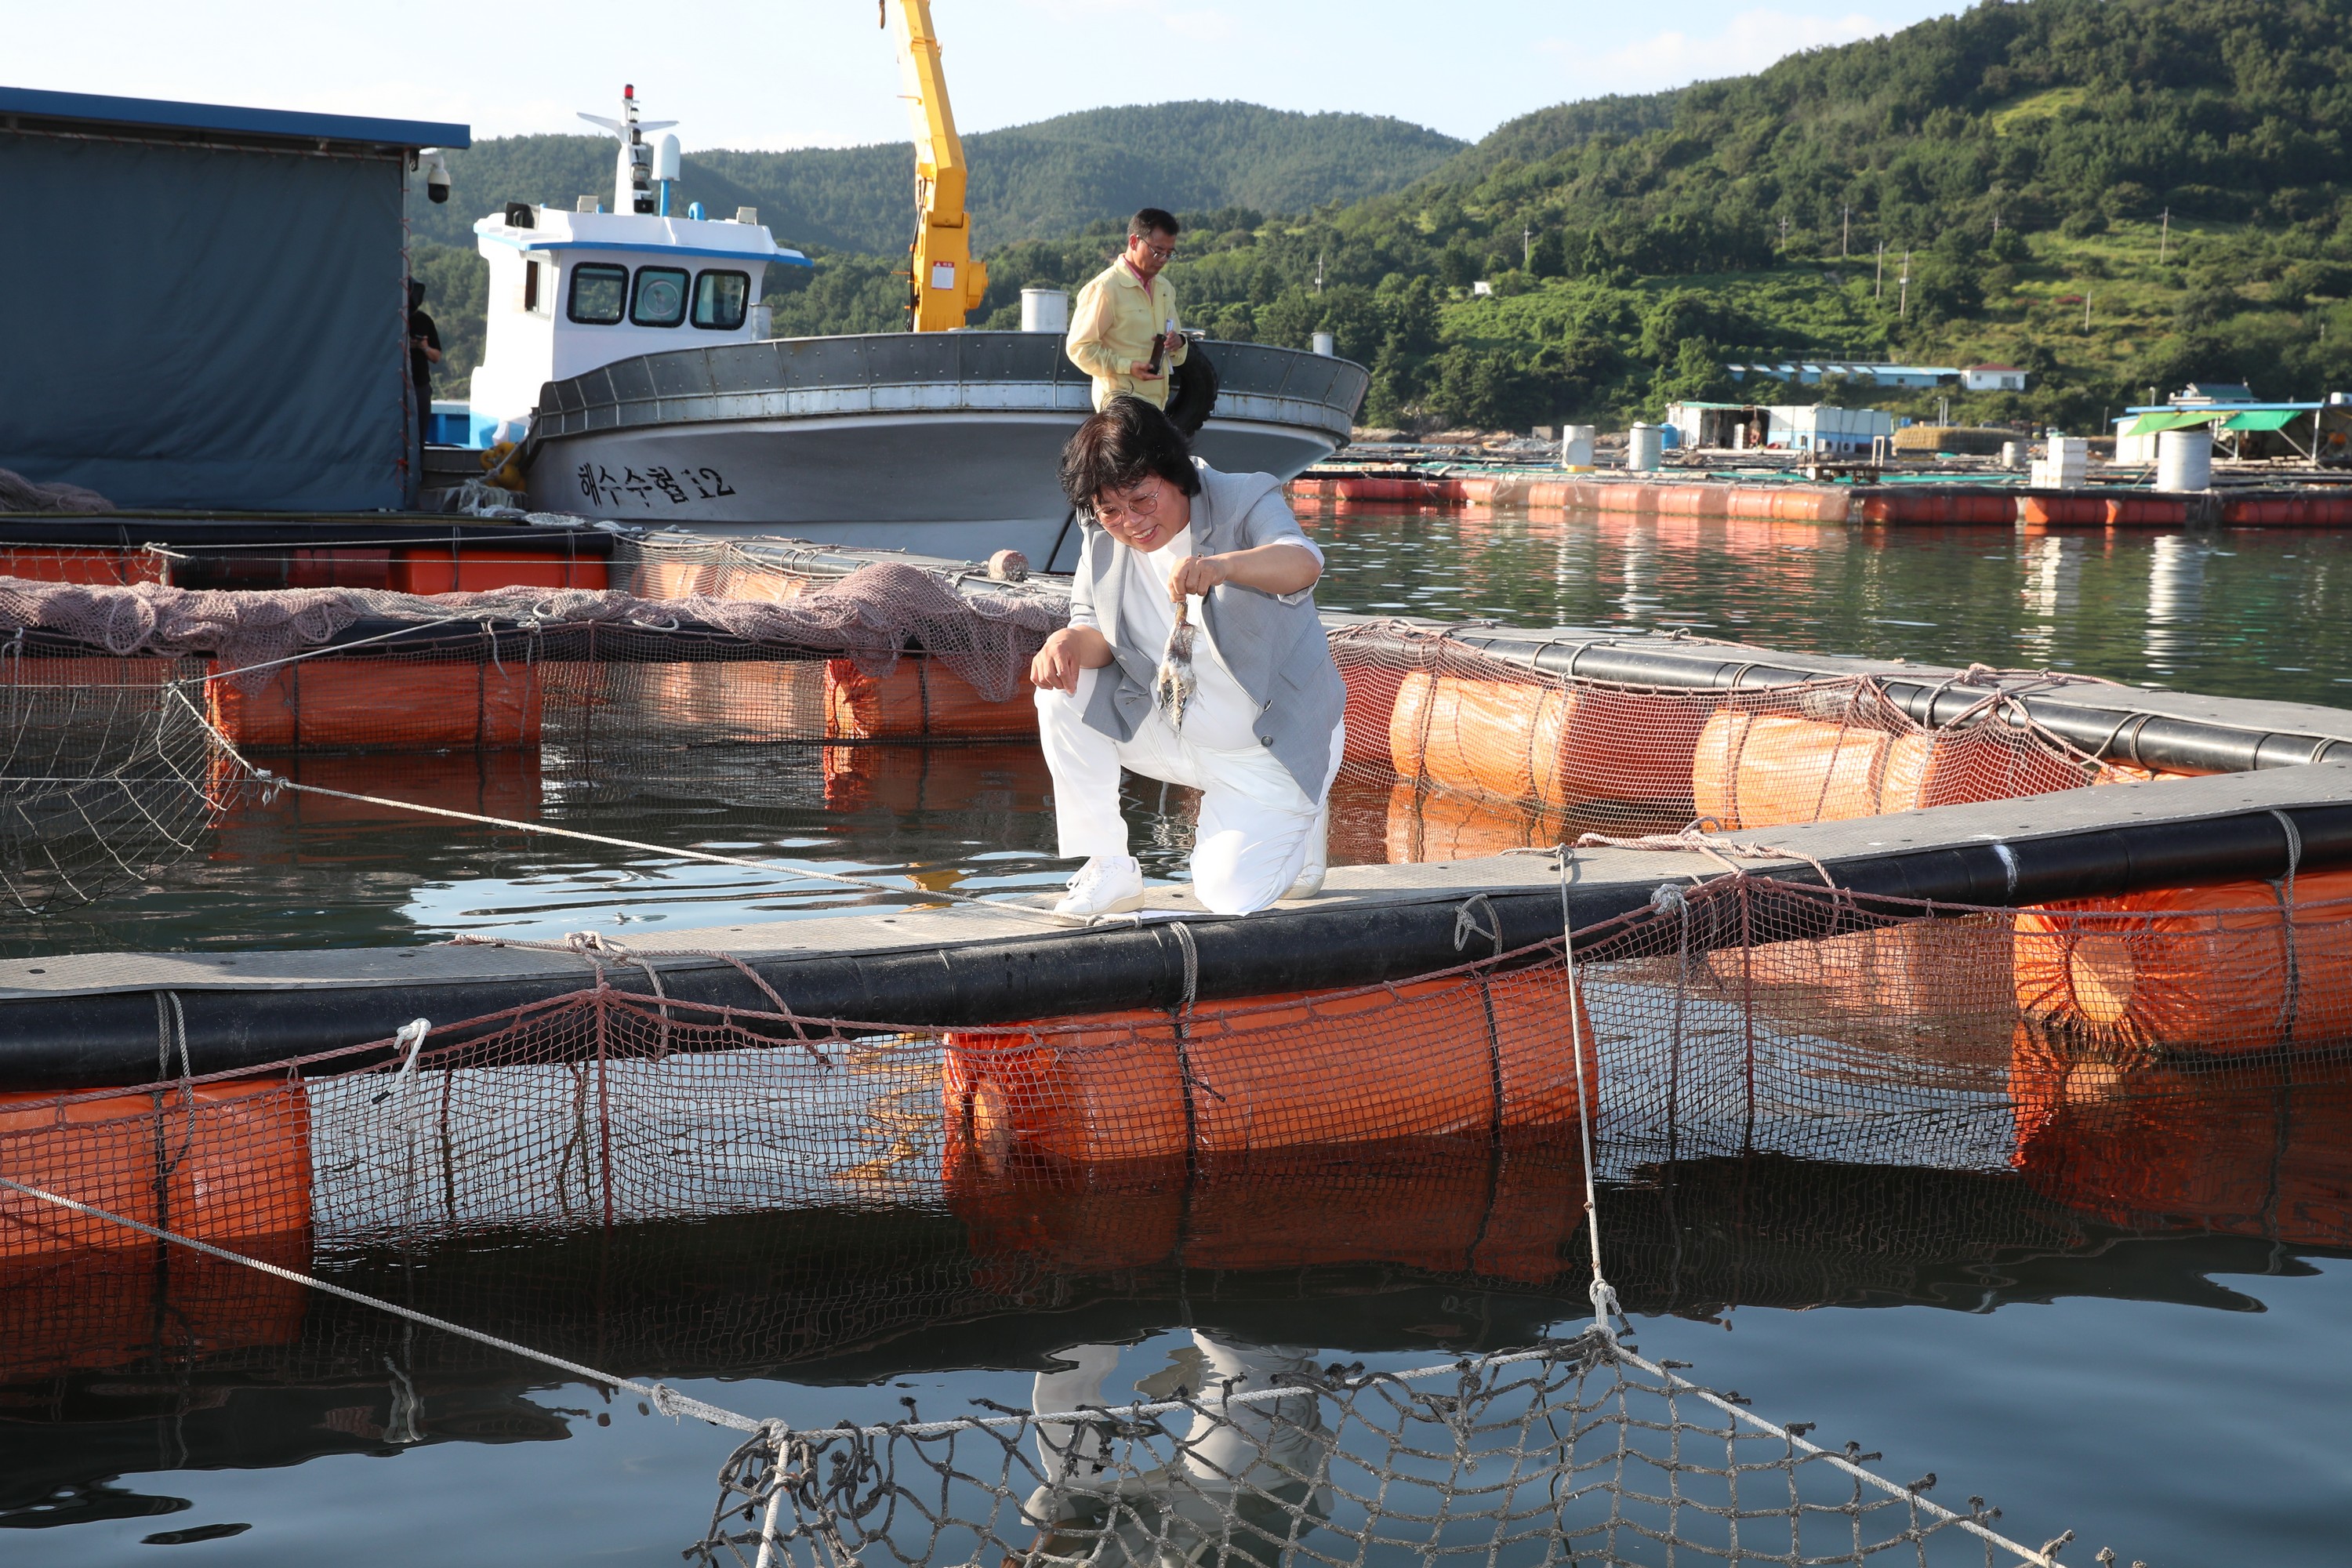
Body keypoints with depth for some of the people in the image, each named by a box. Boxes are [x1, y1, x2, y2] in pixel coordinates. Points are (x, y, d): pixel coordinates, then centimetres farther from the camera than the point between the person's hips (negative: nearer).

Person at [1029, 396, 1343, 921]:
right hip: (1172, 734, 5)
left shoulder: (1245, 501, -19)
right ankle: (1109, 870, -7)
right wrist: (1071, 642, -29)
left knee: (1229, 898, -14)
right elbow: (1096, 631, -2)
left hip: (1274, 745, -4)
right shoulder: (1104, 542, -6)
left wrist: (1222, 565, -60)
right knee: (1062, 693, -17)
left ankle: (1298, 818, 21)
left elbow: (1304, 563, -39)